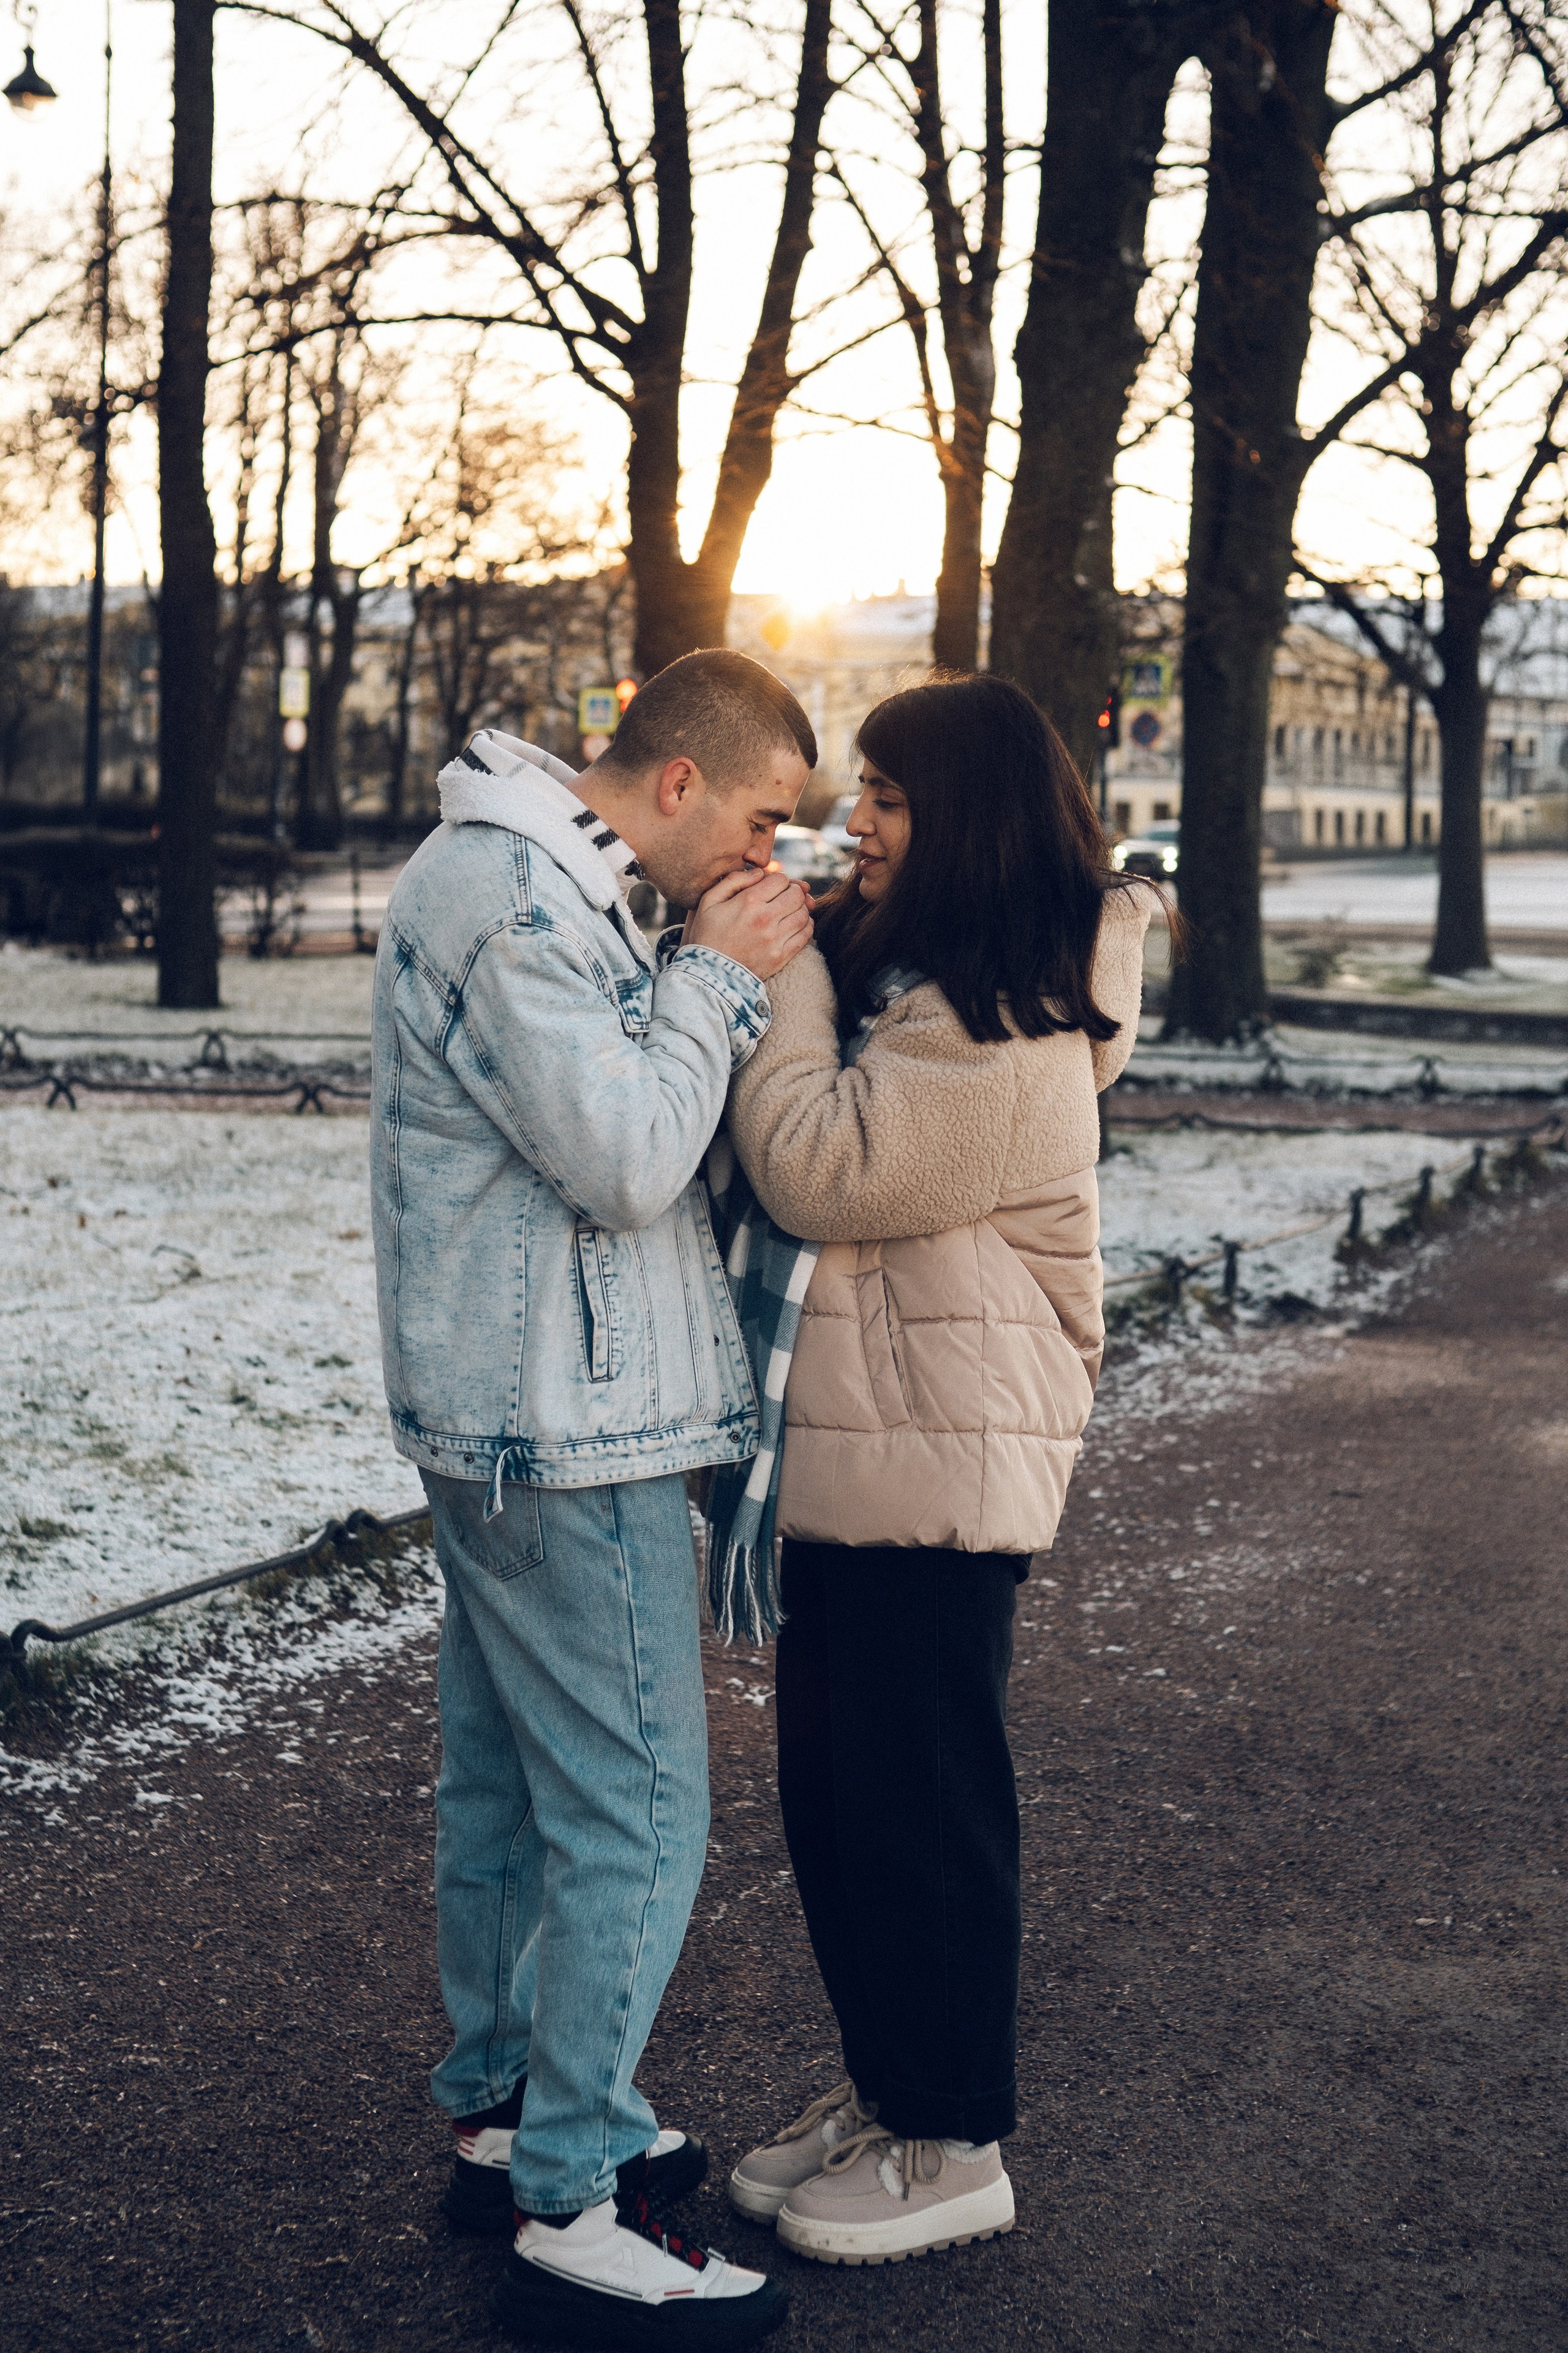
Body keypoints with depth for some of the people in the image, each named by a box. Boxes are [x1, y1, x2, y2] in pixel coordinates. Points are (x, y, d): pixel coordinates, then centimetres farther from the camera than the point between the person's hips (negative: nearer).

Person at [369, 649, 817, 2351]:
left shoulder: (537, 885, 15)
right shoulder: (502, 895, -19)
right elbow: (626, 1159, -23)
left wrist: (720, 980, 4)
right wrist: (720, 978, -13)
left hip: (508, 1424, 11)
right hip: (563, 1437, -11)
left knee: (506, 1787, 18)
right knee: (635, 1818, -5)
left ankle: (505, 2117, 31)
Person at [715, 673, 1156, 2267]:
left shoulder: (998, 1034, -20)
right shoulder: (905, 969, 14)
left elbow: (817, 1174, -22)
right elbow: (820, 1165, 17)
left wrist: (778, 977, -14)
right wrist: (783, 967, 6)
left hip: (940, 1462, -10)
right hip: (853, 1442, 10)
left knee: (922, 1799, 1)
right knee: (834, 1787, 17)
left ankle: (955, 2149, 16)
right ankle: (883, 2091, 32)